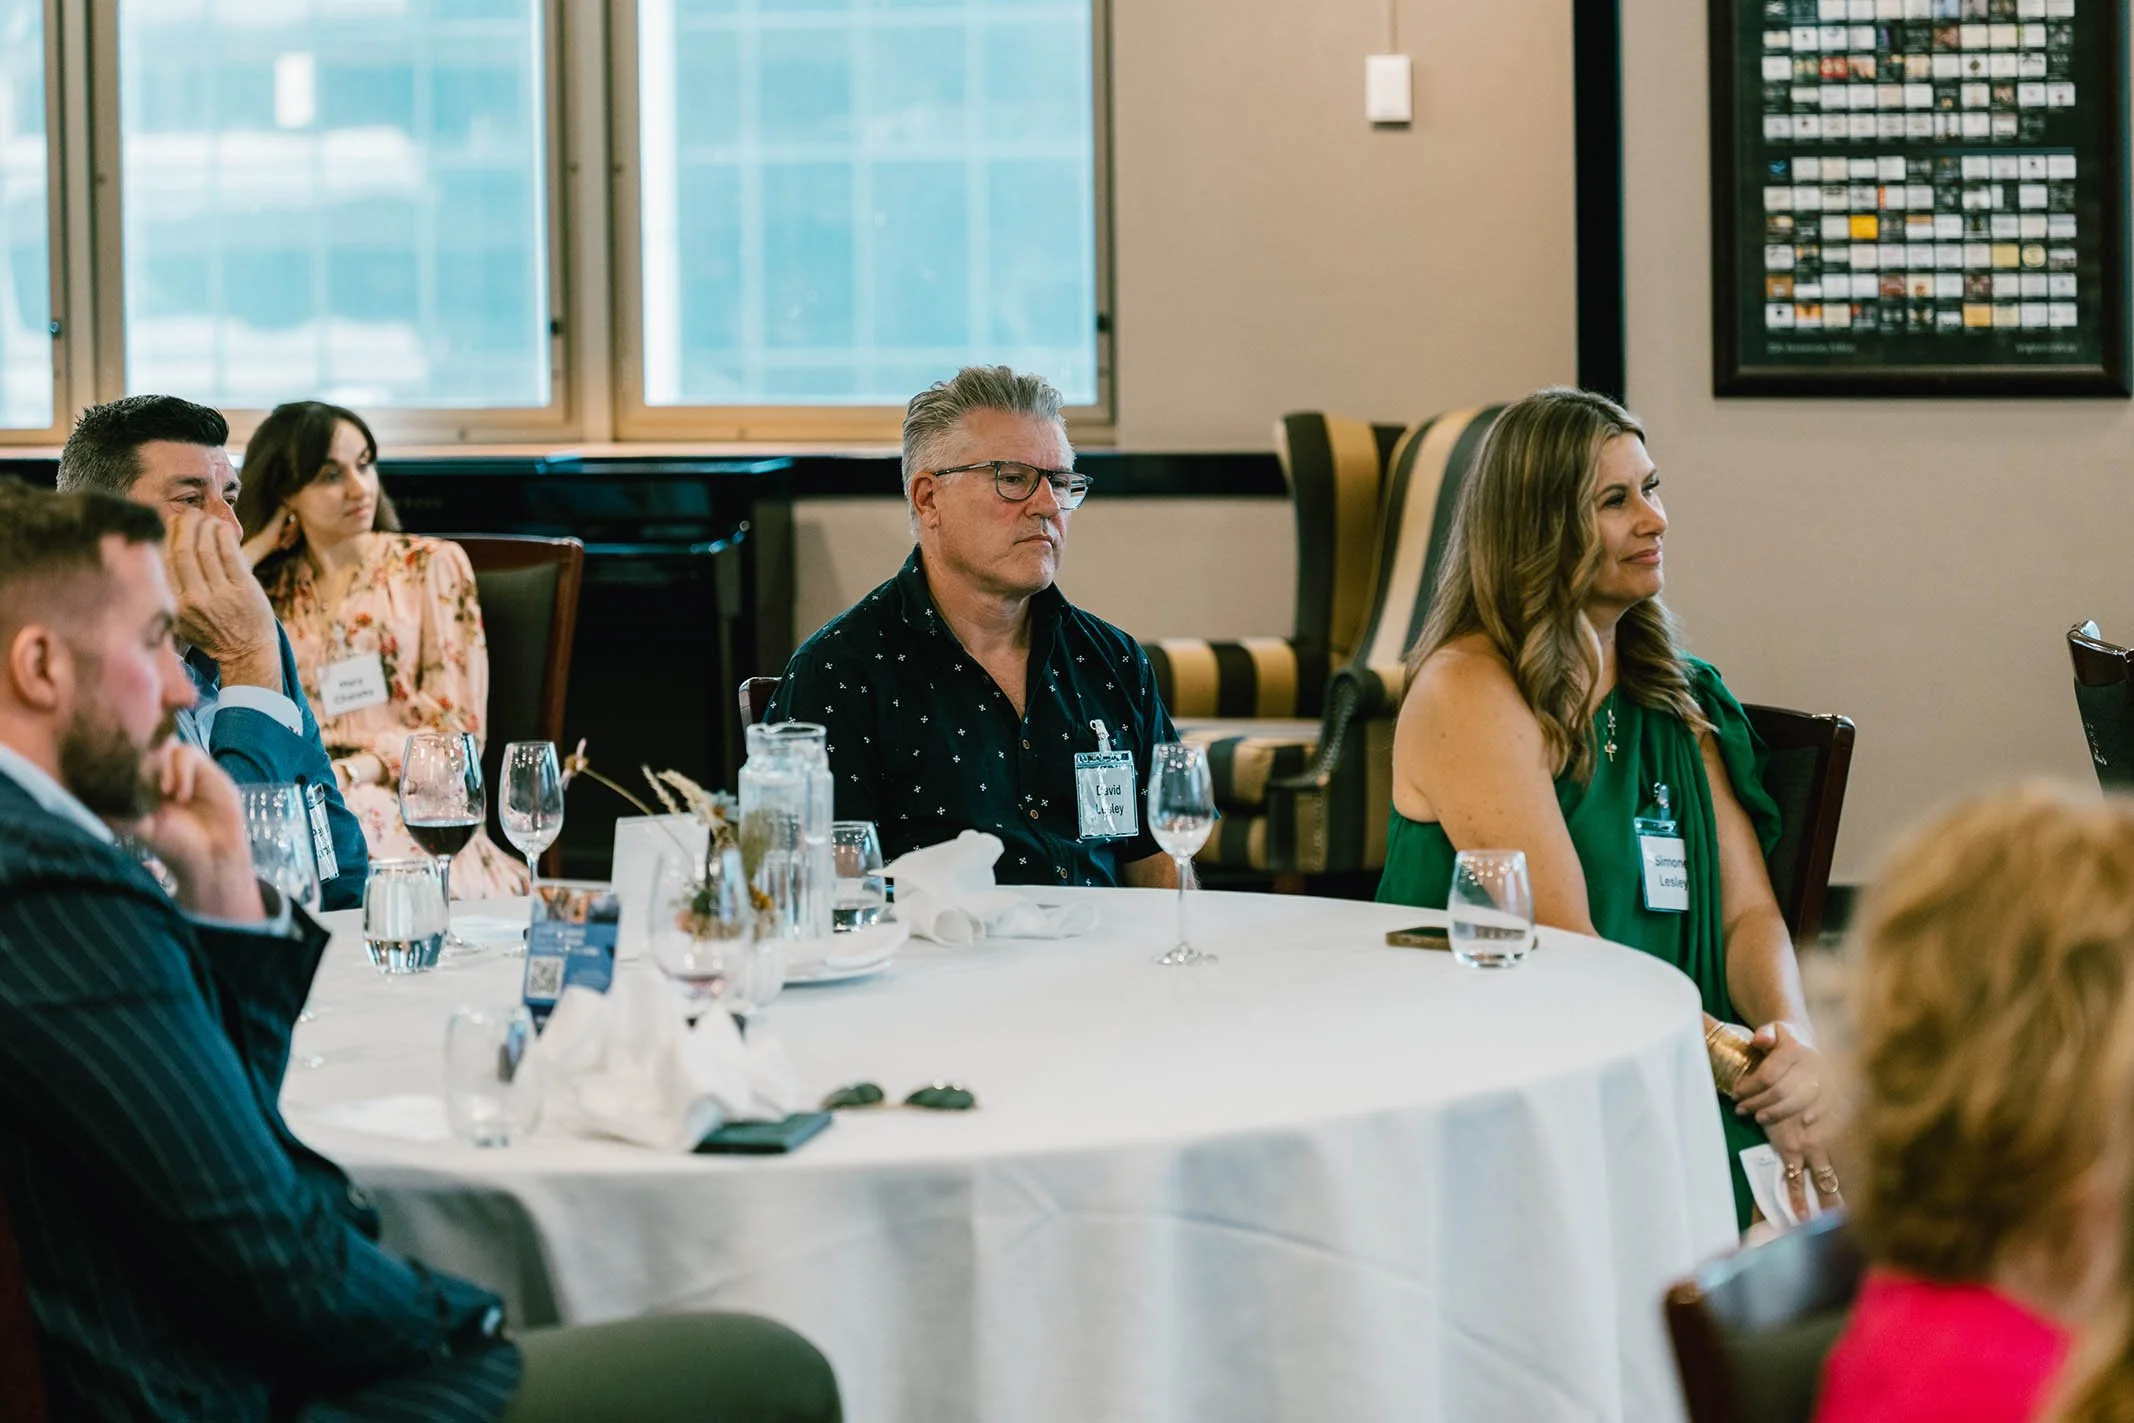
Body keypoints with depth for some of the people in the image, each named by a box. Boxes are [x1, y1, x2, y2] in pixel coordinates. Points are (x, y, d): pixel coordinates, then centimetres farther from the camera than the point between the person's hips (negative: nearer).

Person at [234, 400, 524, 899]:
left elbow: (456, 726, 3)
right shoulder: (268, 589, 18)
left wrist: (350, 774, -13)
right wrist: (255, 548, 8)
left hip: (406, 803, -1)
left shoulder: (431, 564, 10)